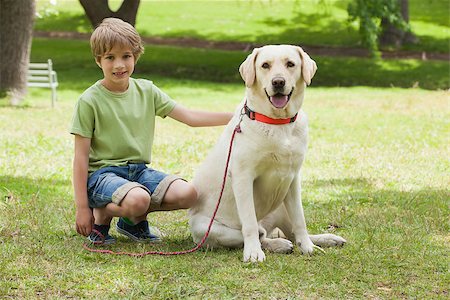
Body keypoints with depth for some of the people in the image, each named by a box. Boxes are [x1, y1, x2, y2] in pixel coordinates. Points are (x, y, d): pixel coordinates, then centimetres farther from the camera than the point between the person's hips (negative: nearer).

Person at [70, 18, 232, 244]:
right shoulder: (89, 101, -8)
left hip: (139, 170, 6)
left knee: (187, 194, -18)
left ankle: (133, 220, 6)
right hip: (102, 173, -6)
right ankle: (101, 214, -2)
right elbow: (81, 157, -7)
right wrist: (82, 207, -11)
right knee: (138, 198, -36)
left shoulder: (146, 91, 7)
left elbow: (190, 117, 5)